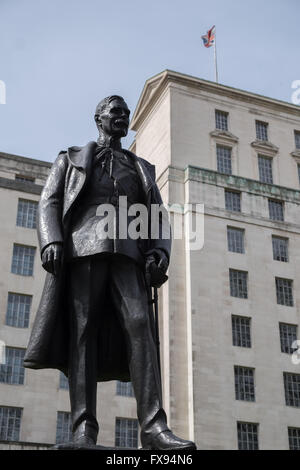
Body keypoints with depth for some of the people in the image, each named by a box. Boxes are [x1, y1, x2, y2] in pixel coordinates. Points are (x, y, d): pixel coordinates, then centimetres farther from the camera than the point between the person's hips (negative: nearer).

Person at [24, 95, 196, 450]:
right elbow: (49, 203, 10)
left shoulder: (142, 168, 30)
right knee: (83, 331, -12)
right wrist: (51, 242, -11)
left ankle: (154, 428, -28)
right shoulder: (70, 159, 25)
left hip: (127, 253, 1)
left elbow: (157, 217, 19)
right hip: (82, 248, -1)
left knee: (139, 326, -18)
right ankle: (84, 432, -17)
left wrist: (159, 251, -3)